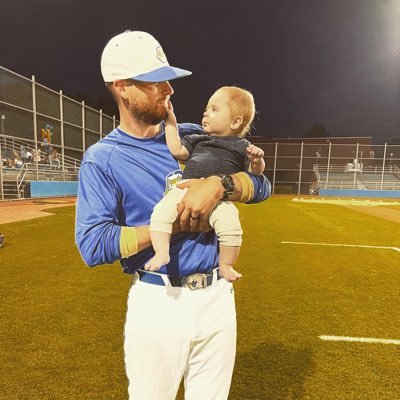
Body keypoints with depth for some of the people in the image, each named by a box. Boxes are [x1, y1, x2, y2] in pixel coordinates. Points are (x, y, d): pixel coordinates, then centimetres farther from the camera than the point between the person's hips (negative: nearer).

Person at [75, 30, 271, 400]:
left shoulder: (195, 138, 4)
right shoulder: (101, 159, -6)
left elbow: (261, 186, 1)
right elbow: (92, 246, -15)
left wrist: (219, 185, -19)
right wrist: (172, 223, -18)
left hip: (216, 295, 4)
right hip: (157, 302, -3)